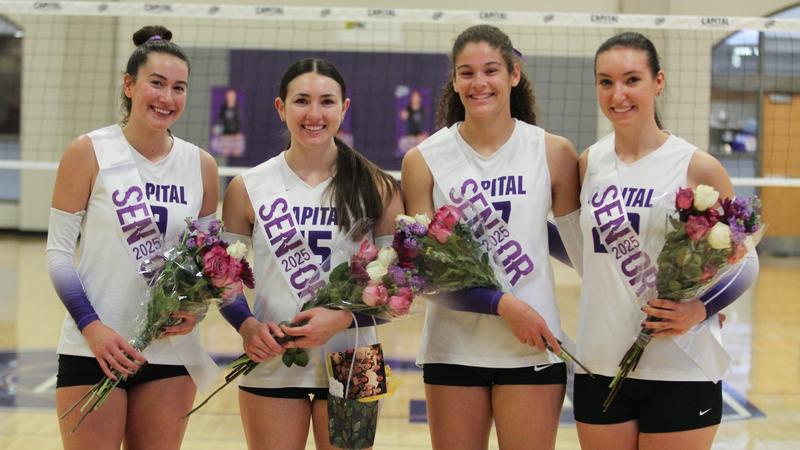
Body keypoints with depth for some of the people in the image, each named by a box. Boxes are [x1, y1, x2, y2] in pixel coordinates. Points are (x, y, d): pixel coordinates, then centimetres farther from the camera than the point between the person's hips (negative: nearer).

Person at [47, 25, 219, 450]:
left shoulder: (201, 167, 4)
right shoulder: (89, 153, -5)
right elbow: (58, 251, -5)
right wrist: (93, 327, -16)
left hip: (171, 352, 3)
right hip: (93, 349, -3)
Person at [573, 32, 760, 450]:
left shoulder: (698, 167, -8)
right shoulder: (587, 164, 4)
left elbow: (745, 262, -1)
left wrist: (700, 309, -16)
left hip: (681, 373, -4)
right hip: (600, 368, 4)